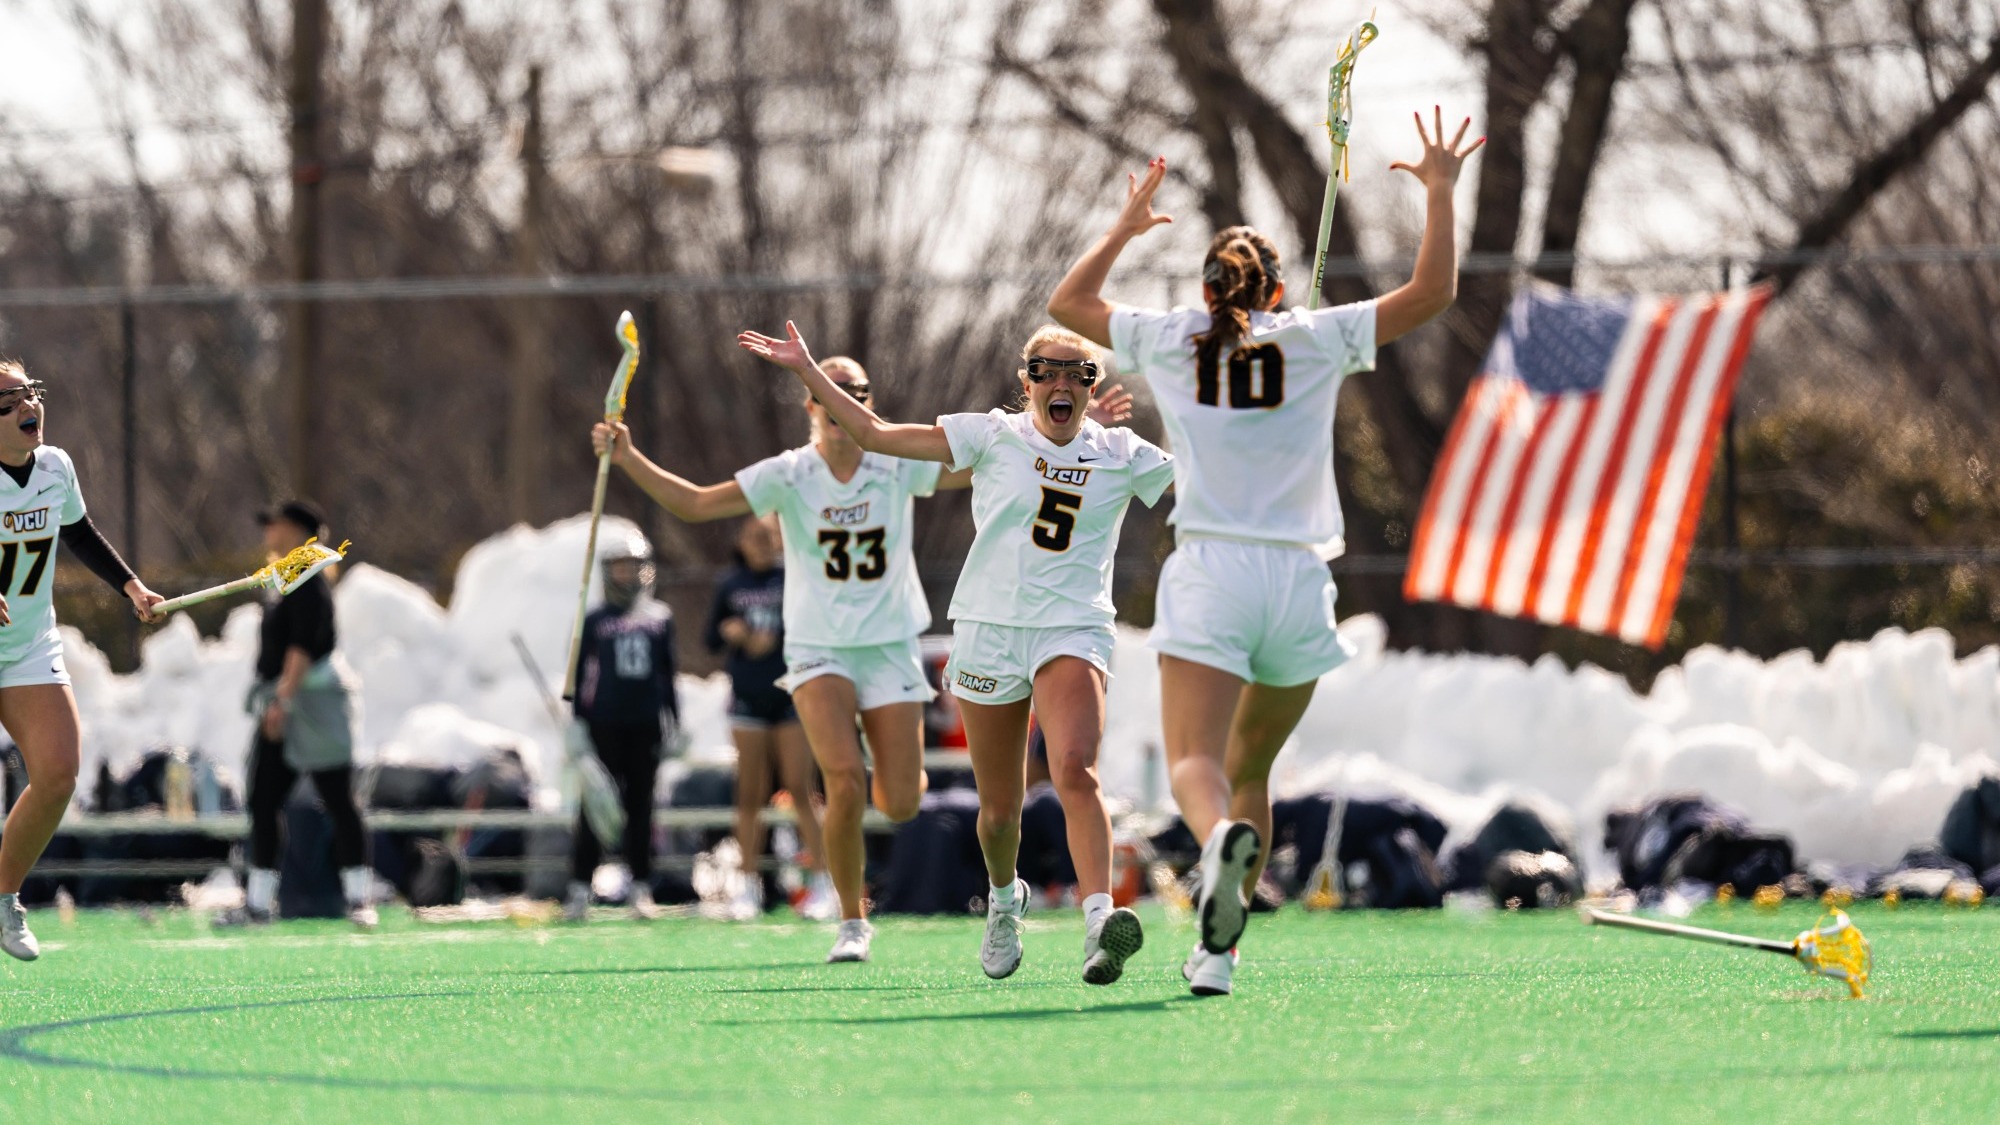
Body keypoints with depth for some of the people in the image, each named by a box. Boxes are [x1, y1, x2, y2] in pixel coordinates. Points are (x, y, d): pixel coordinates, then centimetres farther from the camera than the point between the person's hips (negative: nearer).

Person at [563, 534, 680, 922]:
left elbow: (667, 672, 14)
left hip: (646, 727, 2)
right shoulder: (594, 621, 3)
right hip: (604, 725, -2)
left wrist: (674, 719, 10)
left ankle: (641, 889, 9)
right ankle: (580, 888, -2)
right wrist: (576, 721, -3)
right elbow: (579, 673, 4)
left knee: (640, 806, 5)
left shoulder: (660, 618, 9)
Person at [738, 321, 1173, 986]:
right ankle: (1003, 897, 39)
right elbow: (876, 435, 5)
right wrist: (806, 370, 3)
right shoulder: (994, 437, 4)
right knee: (999, 810, 6)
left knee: (1074, 770, -28)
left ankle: (1099, 921, -38)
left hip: (1073, 634, -1)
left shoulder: (1122, 454, 7)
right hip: (988, 630, 1)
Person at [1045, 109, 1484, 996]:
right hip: (1297, 577, 2)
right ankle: (1218, 946, 11)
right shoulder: (1314, 339, 6)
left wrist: (1126, 228, 38)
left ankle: (1222, 839, -48)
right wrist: (1440, 192, 18)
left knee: (1195, 763, -14)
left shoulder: (1169, 338, 8)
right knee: (1252, 767, 16)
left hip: (1208, 571, -2)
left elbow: (1067, 301, 26)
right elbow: (1433, 292, 8)